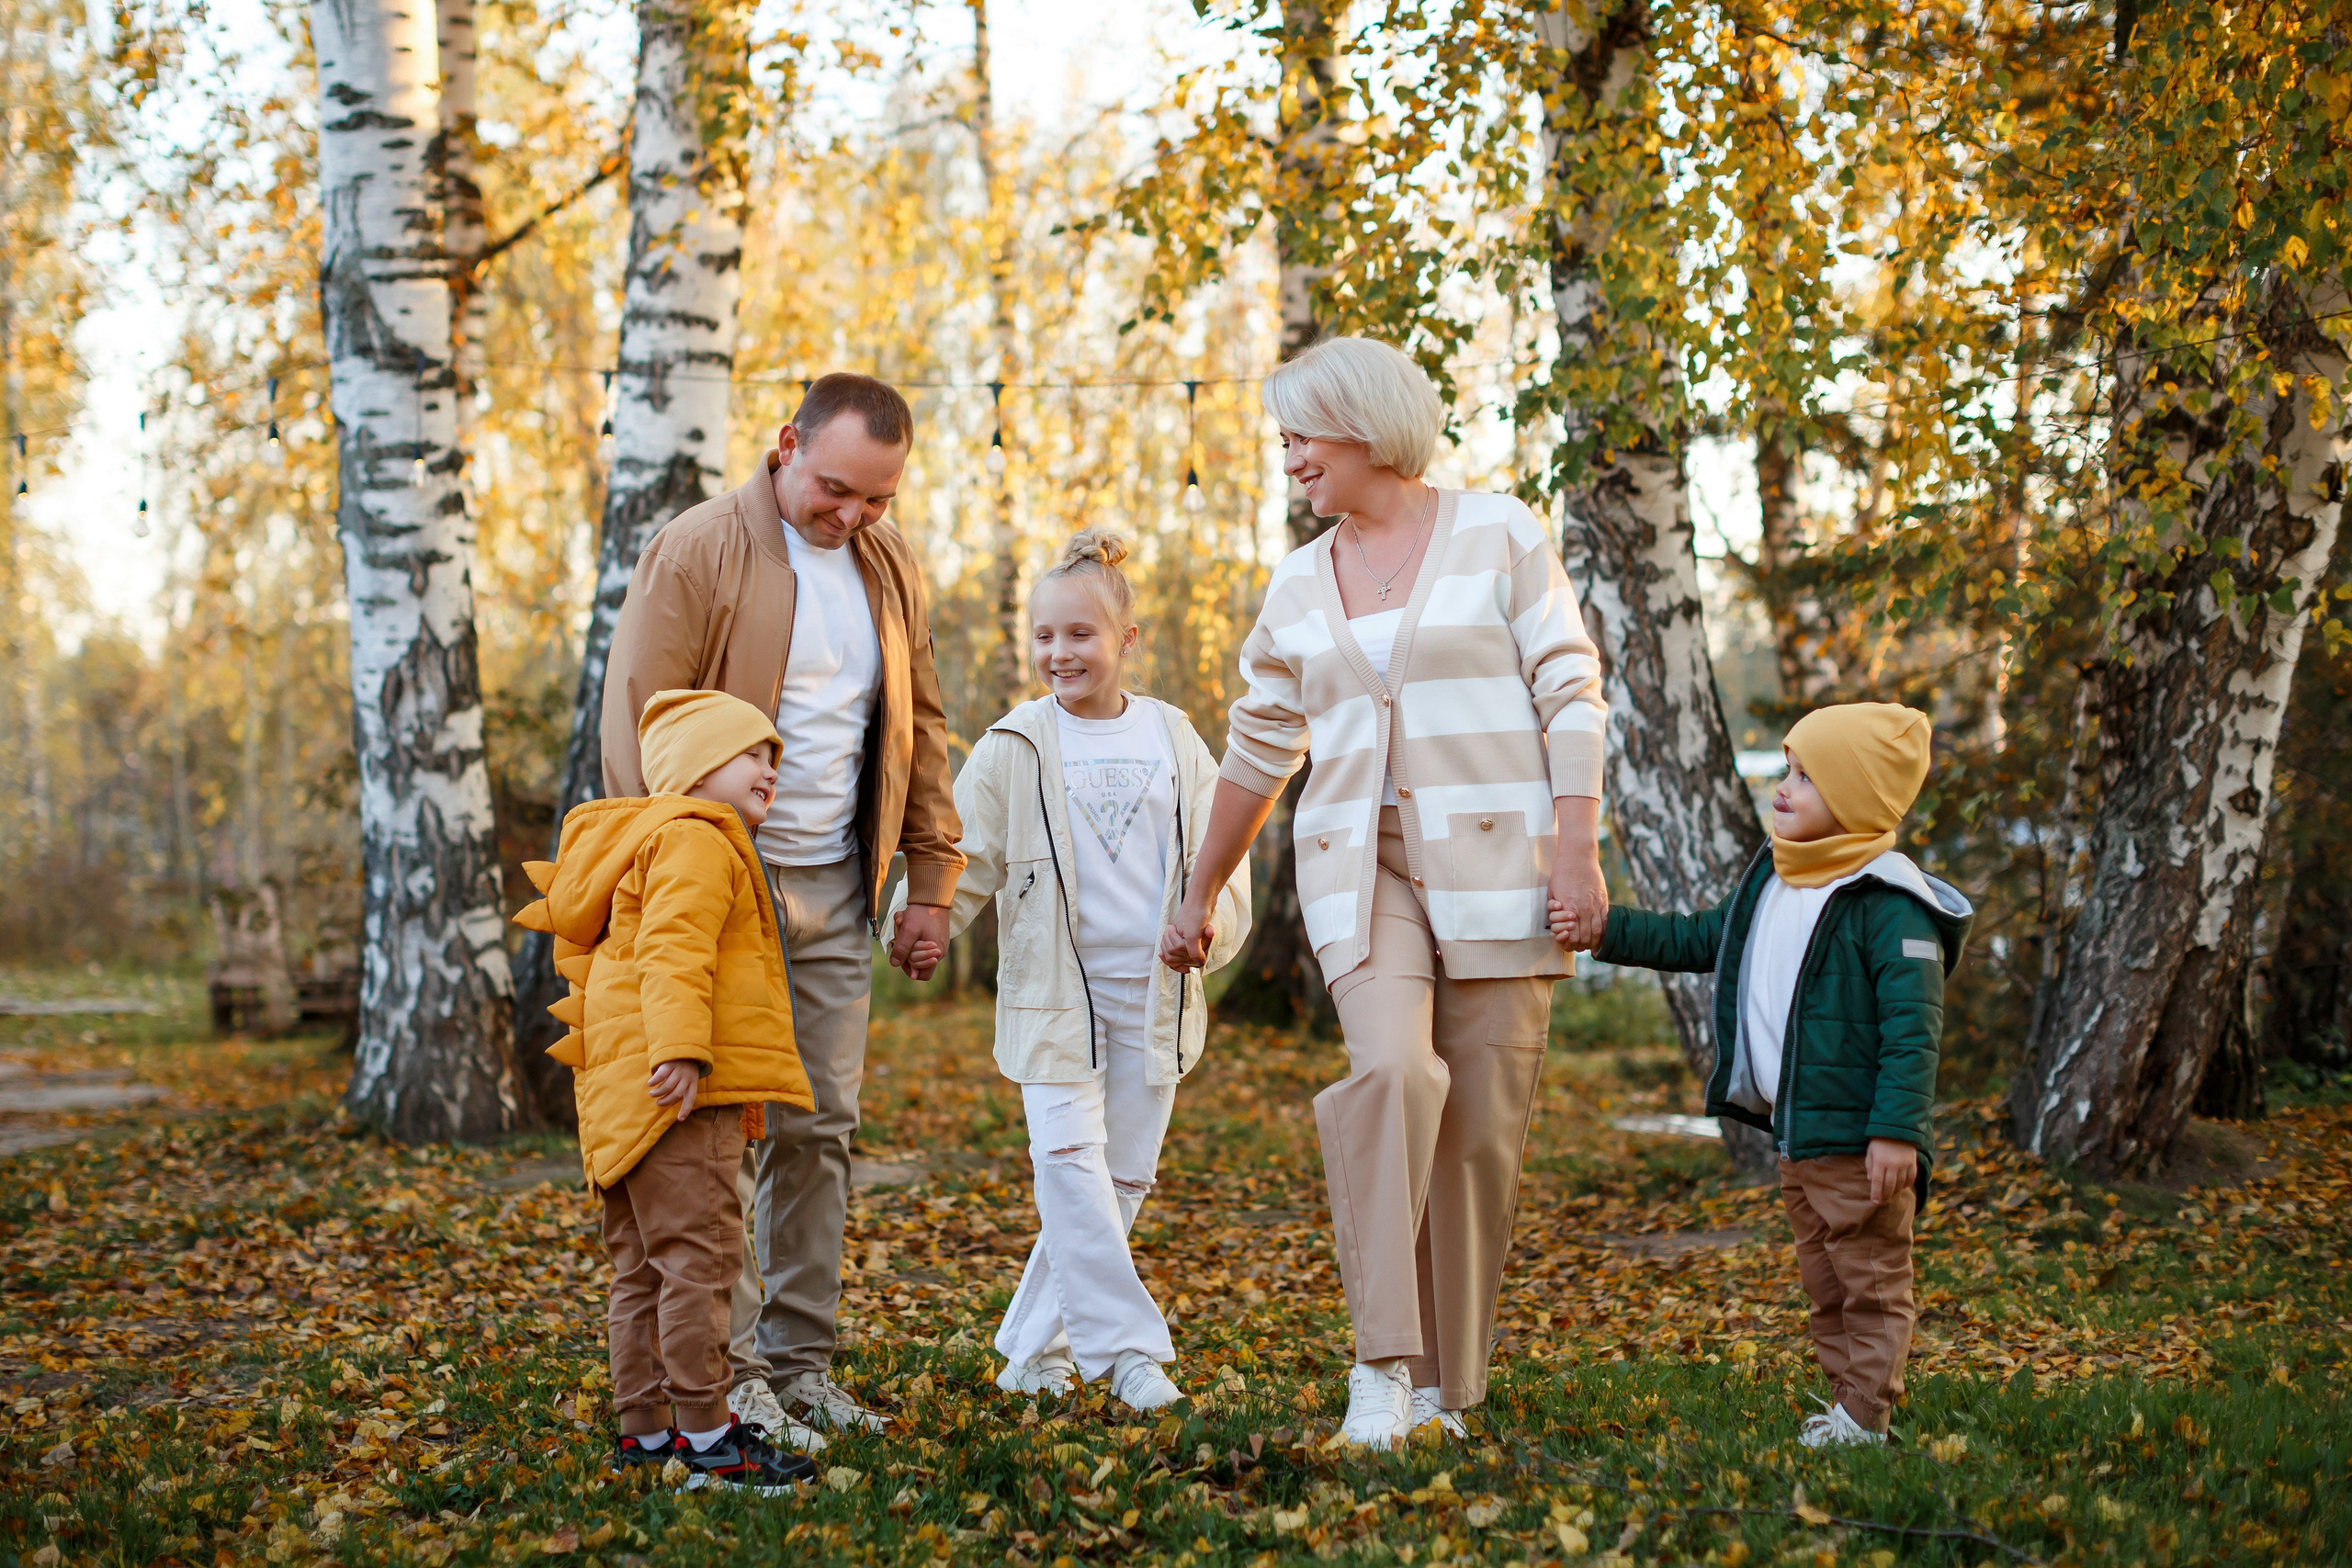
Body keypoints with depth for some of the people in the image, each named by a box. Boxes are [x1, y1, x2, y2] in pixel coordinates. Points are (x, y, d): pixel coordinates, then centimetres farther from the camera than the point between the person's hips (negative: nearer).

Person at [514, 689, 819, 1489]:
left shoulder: (679, 841, 25)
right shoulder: (693, 842, -9)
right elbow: (673, 950, -23)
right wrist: (682, 1049, -31)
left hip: (629, 1098, 11)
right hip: (679, 1095, -11)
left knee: (644, 1268, 13)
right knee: (698, 1257, -9)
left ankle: (644, 1428, 19)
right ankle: (705, 1431, -6)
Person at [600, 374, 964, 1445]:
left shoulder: (891, 570, 11)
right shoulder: (698, 551, -8)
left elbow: (919, 727, 18)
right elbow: (637, 723, -11)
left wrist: (930, 878, 13)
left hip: (836, 893, 6)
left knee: (821, 1128, 8)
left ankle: (801, 1363, 16)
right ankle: (730, 1372, 0)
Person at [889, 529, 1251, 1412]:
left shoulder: (1174, 743, 7)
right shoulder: (1014, 748, 1)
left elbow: (1219, 861, 10)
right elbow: (966, 861, 1)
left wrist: (1212, 917, -10)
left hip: (1153, 996, 3)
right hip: (1053, 992, -2)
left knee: (1123, 1174, 5)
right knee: (1069, 1162, -16)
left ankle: (1032, 1347, 18)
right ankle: (1125, 1345, -12)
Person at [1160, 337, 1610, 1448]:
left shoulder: (1497, 534, 3)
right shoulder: (1298, 585, 15)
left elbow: (1571, 694, -2)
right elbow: (1257, 753, 23)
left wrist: (1578, 848, -11)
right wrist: (1198, 895, 26)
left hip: (1494, 858, -2)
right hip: (1361, 865, 2)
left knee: (1483, 1123, -1)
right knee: (1391, 1071, -24)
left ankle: (1443, 1379, 12)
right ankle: (1383, 1359, -21)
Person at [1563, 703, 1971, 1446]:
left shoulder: (1889, 902, -16)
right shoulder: (1772, 882, 11)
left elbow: (1914, 1026, -19)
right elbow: (1699, 940, 22)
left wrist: (1897, 1130, -23)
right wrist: (1610, 930, 12)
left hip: (1855, 1138, -9)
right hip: (1795, 1135, 9)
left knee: (1871, 1280, 0)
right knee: (1826, 1283, 16)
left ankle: (1864, 1416, 4)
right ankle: (1847, 1401, 25)